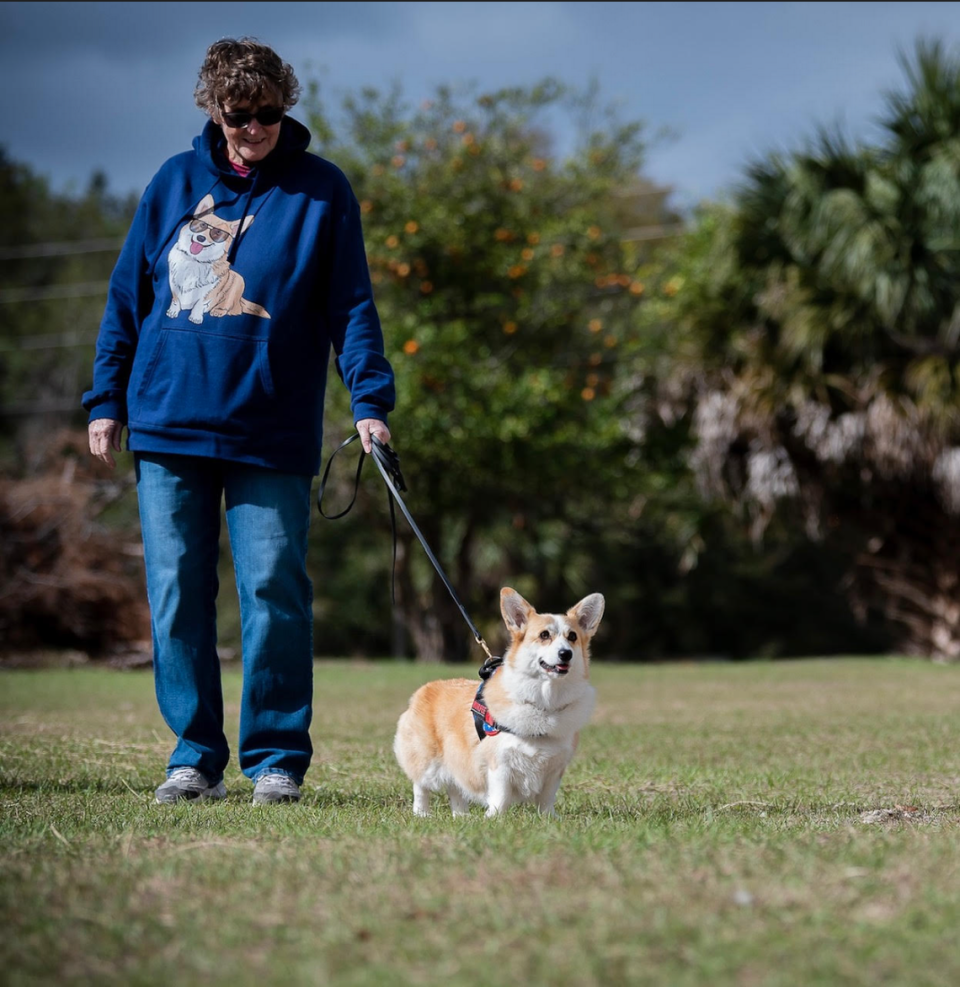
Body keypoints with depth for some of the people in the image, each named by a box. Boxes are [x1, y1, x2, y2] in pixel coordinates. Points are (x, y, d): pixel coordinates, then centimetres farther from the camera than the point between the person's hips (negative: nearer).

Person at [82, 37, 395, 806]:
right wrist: (107, 400, 9)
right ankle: (194, 756, 12)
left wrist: (370, 399, -12)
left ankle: (277, 758, 6)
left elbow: (352, 306, 0)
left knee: (274, 593, -4)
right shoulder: (174, 184, 10)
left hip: (272, 433, -2)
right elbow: (127, 296, 14)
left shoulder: (321, 190, 3)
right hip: (167, 425, 3)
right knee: (177, 596, 3)